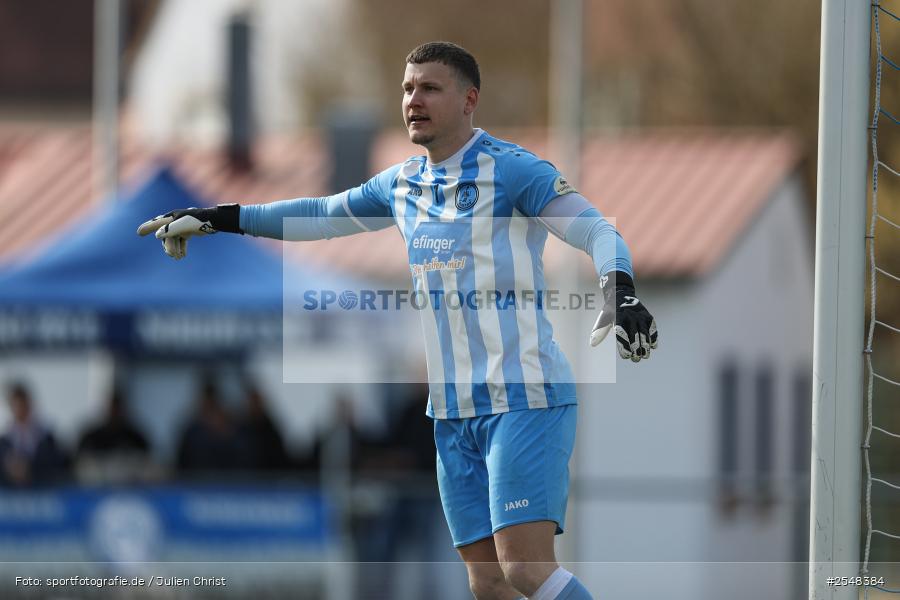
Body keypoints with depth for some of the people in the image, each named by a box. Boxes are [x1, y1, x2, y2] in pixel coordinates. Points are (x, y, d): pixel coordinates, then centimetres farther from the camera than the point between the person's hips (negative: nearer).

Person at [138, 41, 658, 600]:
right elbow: (323, 215, 29)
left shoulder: (512, 169, -8)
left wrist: (621, 293, -35)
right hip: (454, 411, 7)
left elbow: (598, 231, -15)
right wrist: (220, 218, 28)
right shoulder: (403, 183, 14)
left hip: (524, 400, -7)